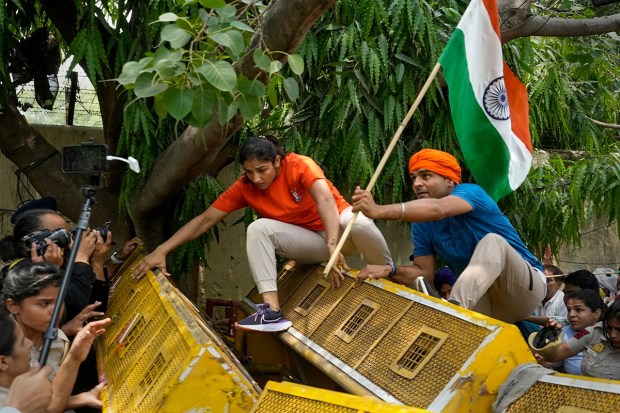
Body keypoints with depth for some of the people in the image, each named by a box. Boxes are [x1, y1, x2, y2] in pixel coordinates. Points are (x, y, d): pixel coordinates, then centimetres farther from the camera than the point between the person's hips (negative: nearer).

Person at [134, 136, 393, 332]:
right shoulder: (244, 188, -8)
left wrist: (333, 245, -54)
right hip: (312, 242, 4)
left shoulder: (299, 166, -21)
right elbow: (205, 220, -9)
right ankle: (272, 311, -31)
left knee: (358, 223, -40)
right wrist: (162, 251, -19)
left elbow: (325, 199, -37)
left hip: (339, 227, -4)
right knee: (258, 228, -23)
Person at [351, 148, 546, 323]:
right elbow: (425, 272, -2)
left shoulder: (470, 192, -19)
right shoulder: (422, 224, 2)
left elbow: (438, 209, -42)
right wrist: (391, 270, -25)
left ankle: (455, 305, -53)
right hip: (482, 299, 5)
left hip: (526, 287, -5)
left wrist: (379, 211, -56)